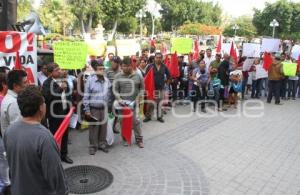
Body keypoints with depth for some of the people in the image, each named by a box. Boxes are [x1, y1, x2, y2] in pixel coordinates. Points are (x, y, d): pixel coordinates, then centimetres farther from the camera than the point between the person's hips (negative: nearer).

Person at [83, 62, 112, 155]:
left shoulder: (107, 80, 1)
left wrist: (109, 106, 12)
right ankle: (93, 146, 19)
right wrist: (87, 110, -10)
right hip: (94, 108, -4)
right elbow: (86, 96, -9)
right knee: (94, 127, 4)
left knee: (103, 127, 12)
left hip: (104, 108, 4)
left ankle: (102, 144, 28)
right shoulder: (90, 80, -11)